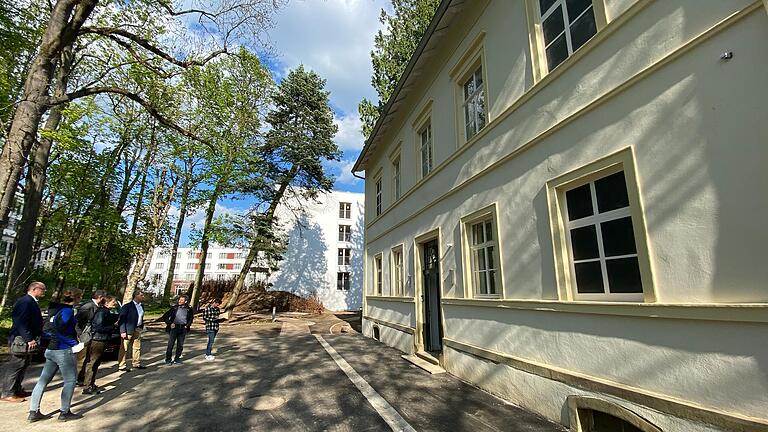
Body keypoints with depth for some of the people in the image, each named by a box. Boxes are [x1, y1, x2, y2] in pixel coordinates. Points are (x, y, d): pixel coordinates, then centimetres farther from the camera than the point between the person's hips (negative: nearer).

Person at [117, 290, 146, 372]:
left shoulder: (141, 306, 10)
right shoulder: (127, 306, -12)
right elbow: (122, 319, -14)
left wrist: (141, 327, 11)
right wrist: (123, 331, -18)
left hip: (137, 330, 7)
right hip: (128, 330, -7)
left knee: (137, 347, 13)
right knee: (124, 348, 2)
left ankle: (136, 363, 23)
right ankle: (121, 366, 12)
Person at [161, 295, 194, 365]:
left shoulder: (188, 309, 6)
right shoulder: (174, 308, -1)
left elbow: (190, 319, 20)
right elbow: (164, 317, 4)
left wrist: (187, 325, 7)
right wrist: (169, 323, -5)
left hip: (183, 328, 2)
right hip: (174, 327, -2)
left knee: (180, 345, 8)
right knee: (170, 344, 1)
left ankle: (177, 358, 20)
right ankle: (168, 359, 14)